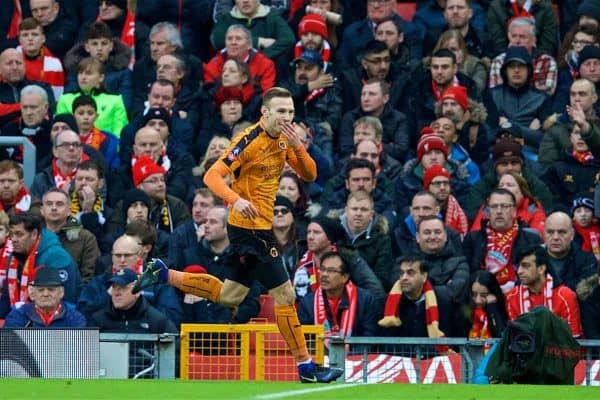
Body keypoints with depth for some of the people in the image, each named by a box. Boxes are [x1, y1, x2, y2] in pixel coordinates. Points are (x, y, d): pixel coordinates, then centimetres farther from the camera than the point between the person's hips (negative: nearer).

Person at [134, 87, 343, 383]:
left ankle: (163, 275, 25)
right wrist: (235, 199, -37)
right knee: (284, 293, -7)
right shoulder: (250, 140, -17)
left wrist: (297, 146, -12)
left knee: (229, 295, 18)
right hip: (251, 228, -9)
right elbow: (212, 176, -20)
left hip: (259, 228, 9)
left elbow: (309, 175, 5)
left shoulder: (283, 140, 8)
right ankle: (305, 366, -1)